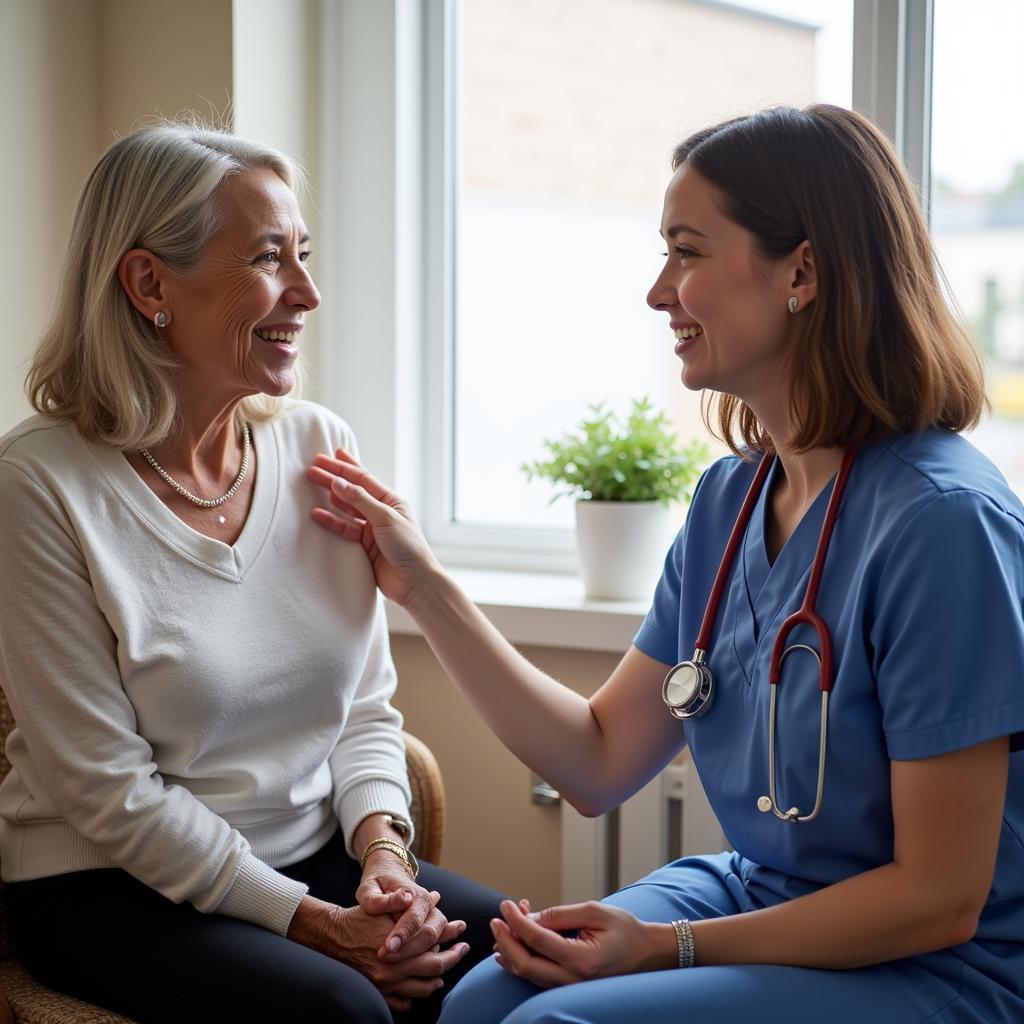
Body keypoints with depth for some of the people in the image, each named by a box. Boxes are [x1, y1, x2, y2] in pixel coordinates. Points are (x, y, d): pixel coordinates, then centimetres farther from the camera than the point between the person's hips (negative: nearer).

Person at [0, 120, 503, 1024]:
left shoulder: (318, 445, 1)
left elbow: (367, 705, 6)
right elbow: (106, 788, -15)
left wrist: (383, 856, -12)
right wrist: (315, 922, -17)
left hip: (317, 853, 5)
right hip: (109, 887, -5)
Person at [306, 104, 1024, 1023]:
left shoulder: (942, 521, -22)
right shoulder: (731, 497, 1)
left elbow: (938, 898, -18)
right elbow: (600, 763, 6)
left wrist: (667, 946, -19)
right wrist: (425, 590, 3)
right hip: (758, 897, 6)